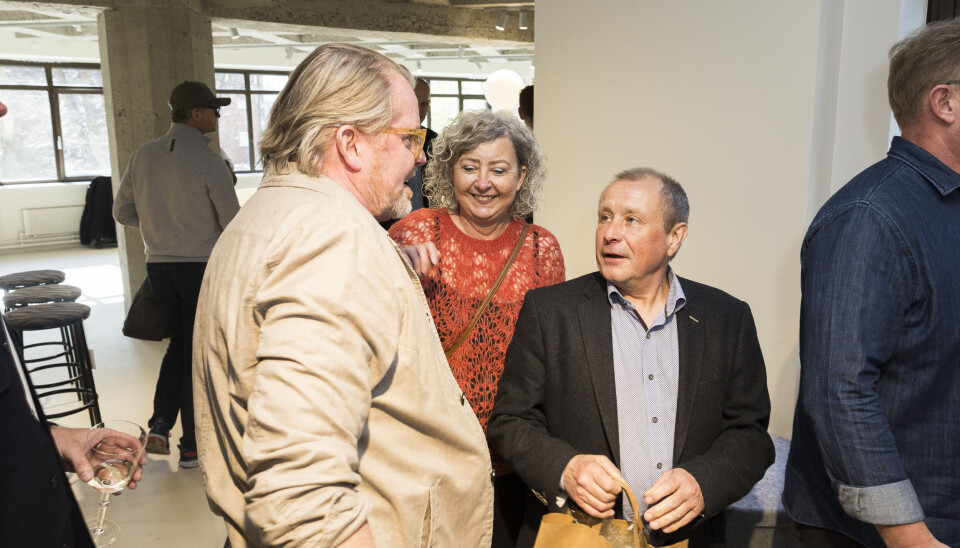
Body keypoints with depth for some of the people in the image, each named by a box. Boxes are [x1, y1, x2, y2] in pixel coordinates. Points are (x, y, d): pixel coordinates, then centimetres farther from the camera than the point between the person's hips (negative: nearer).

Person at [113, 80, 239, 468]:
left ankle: (160, 424, 10)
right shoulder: (209, 162, -13)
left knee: (178, 343, 23)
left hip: (158, 265, 5)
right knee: (197, 353, 7)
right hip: (201, 266, -5)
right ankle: (192, 445, 15)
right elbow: (233, 223, -11)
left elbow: (123, 212, 10)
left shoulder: (142, 156, 3)